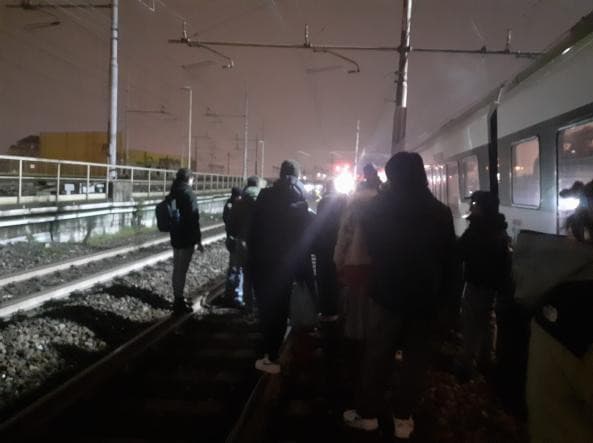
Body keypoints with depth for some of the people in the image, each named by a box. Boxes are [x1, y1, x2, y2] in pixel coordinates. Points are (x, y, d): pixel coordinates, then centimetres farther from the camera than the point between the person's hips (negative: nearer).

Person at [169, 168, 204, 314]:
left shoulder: (173, 194, 10)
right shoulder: (188, 194, -14)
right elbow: (193, 219, -16)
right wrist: (198, 240, -13)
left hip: (176, 237, 8)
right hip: (187, 238, -8)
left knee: (177, 268, 15)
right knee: (182, 270, -3)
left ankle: (178, 298, 25)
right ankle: (179, 302, 3)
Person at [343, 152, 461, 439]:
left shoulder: (379, 207, -5)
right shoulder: (440, 212, -3)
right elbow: (451, 260, -2)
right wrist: (450, 301, 3)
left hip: (388, 293, 0)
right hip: (427, 298, 1)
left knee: (377, 356, 10)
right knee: (416, 360, 10)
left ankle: (368, 412, 18)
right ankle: (403, 416, 15)